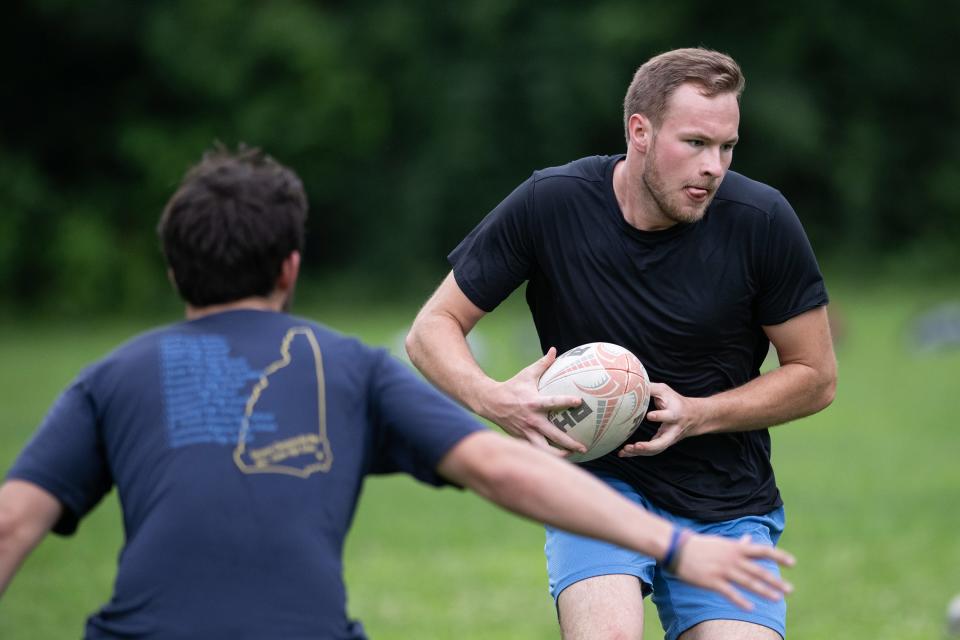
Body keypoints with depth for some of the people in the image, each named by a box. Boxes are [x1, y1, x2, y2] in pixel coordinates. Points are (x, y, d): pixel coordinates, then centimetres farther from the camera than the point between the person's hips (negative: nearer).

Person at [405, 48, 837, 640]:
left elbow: (816, 376, -1)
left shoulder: (762, 220, -11)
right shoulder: (550, 203, -11)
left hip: (729, 508, 2)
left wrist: (697, 414, -16)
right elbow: (432, 329, -2)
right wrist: (492, 398, -24)